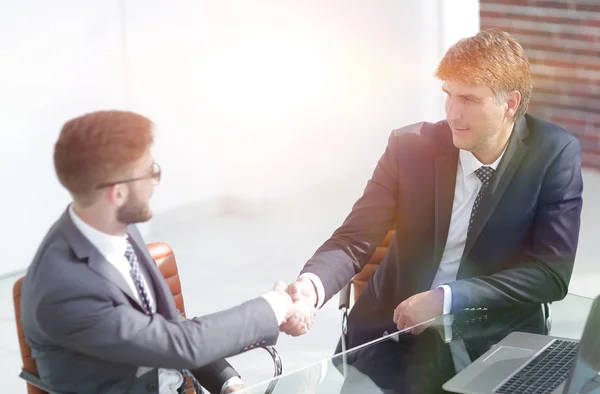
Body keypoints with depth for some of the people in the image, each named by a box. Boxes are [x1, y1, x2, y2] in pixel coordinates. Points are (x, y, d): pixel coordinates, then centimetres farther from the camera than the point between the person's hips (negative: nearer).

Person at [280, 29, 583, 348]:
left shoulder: (555, 154, -9)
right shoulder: (410, 146, -5)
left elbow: (553, 273, -11)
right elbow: (354, 238, -5)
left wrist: (447, 298, -20)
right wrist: (311, 285, -27)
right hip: (395, 323, 2)